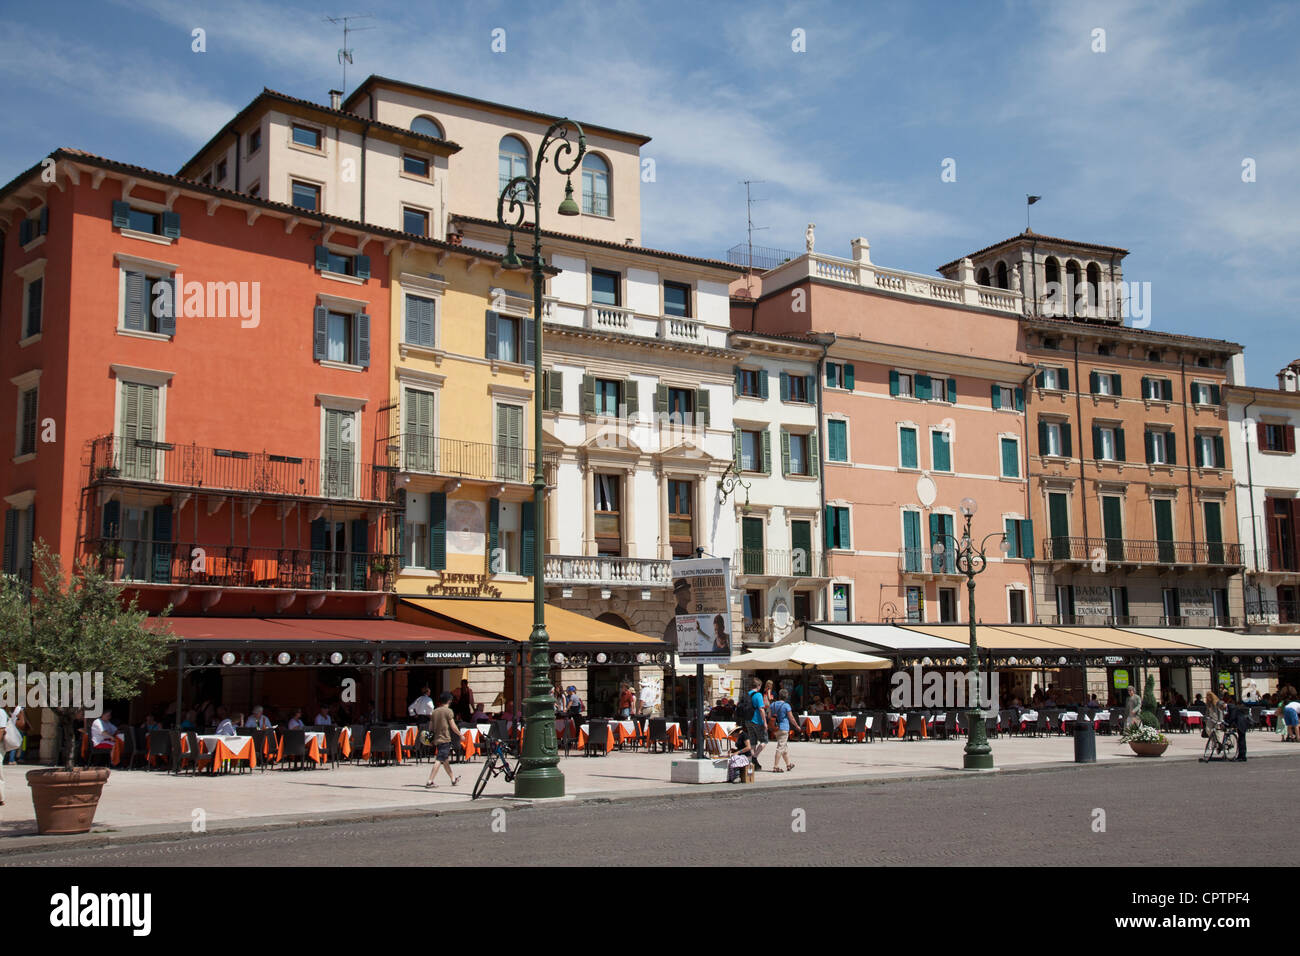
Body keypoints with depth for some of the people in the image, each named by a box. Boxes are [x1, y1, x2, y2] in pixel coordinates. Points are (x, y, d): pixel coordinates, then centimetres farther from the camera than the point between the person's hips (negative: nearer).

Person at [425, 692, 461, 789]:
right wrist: (460, 735, 2)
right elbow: (453, 727, -11)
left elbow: (430, 727, 11)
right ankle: (430, 781, -16)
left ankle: (453, 779, 27)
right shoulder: (448, 711, -9)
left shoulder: (434, 711, 9)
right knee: (440, 760, -9)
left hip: (437, 739, 8)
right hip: (445, 739, -8)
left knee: (446, 759, 16)